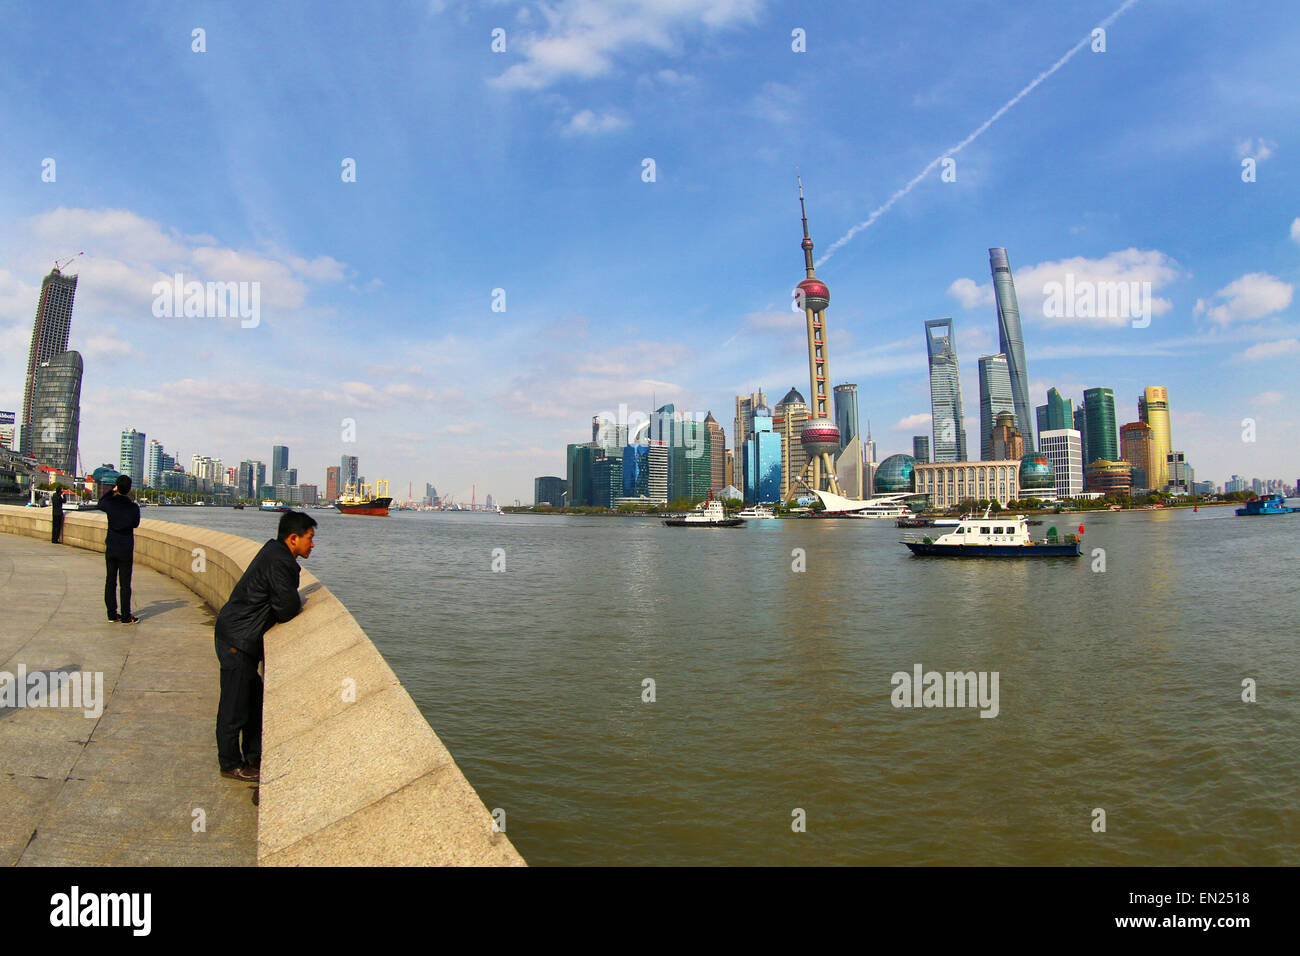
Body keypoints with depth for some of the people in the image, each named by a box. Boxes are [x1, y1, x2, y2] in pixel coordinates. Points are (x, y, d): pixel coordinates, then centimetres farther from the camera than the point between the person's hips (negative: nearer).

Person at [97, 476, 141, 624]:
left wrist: (111, 491, 19)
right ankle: (126, 616, 4)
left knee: (110, 581, 11)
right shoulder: (134, 507, -12)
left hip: (110, 548, 3)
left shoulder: (110, 503, -7)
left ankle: (112, 614, 17)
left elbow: (99, 504, 18)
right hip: (126, 550, -3)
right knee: (125, 584, 1)